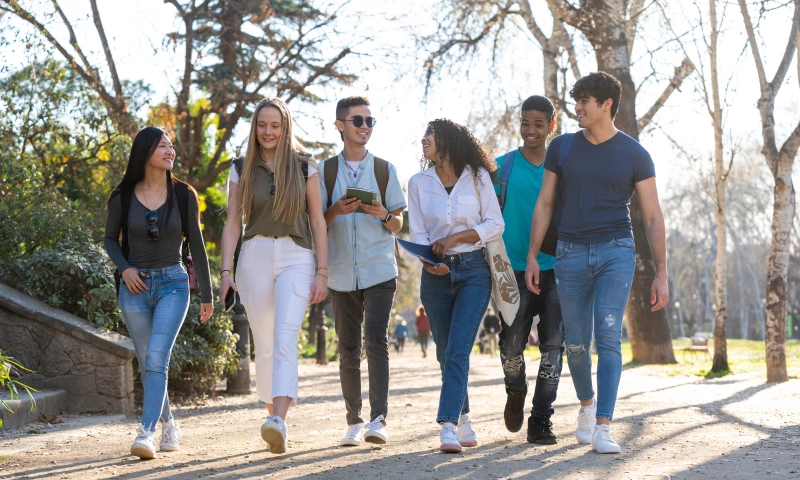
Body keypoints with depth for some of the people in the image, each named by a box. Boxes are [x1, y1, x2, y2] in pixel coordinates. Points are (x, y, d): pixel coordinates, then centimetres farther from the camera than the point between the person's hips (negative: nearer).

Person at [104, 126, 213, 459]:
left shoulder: (183, 195, 0)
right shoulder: (123, 197, 0)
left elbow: (196, 245, 5)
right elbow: (110, 239, 13)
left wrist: (206, 295, 7)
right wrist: (124, 268, -8)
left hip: (173, 284, -2)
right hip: (135, 286, 2)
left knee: (156, 359, -19)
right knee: (149, 366, 9)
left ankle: (146, 433, -25)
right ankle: (169, 425, 29)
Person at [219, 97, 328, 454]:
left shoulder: (305, 167, 7)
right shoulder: (242, 170, 10)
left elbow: (317, 221, 6)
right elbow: (232, 223, 8)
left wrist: (322, 271, -1)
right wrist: (226, 270, -3)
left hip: (296, 257, -2)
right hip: (255, 256, 2)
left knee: (285, 338, -19)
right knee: (264, 345, 5)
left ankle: (279, 422, -32)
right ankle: (273, 416, 18)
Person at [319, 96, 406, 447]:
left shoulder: (384, 170, 8)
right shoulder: (326, 171, 8)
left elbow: (398, 224, 9)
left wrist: (382, 214, -12)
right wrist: (337, 211, -13)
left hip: (379, 271, -1)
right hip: (342, 273, 1)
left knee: (376, 339, -14)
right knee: (348, 349, 5)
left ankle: (378, 419, -17)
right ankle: (354, 421, 14)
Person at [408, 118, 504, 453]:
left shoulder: (477, 177, 0)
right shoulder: (418, 183, 6)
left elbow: (495, 224, -2)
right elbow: (417, 234, 1)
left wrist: (456, 237, -14)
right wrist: (429, 260, -19)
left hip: (473, 271, -3)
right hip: (436, 274, 3)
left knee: (457, 350, -15)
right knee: (446, 354, 7)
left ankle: (449, 426, -19)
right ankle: (463, 422, 22)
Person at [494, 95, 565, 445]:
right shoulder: (503, 166, 5)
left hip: (555, 269, 1)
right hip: (515, 268, -1)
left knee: (552, 345, -2)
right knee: (512, 342, -4)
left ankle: (540, 421, 5)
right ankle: (516, 391, 28)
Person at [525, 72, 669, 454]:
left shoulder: (634, 154, 1)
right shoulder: (562, 147, 7)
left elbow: (653, 217, 2)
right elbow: (544, 204, 11)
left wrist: (661, 274, -3)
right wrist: (532, 257, 4)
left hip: (615, 251, -2)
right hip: (571, 254, 2)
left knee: (608, 336, -15)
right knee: (576, 343, 8)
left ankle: (603, 429, -15)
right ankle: (587, 405, 35)